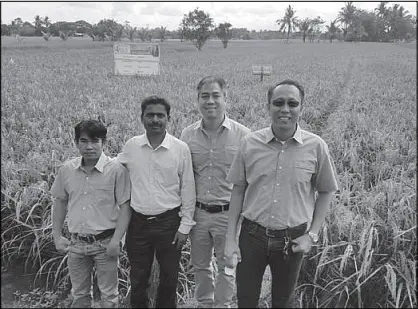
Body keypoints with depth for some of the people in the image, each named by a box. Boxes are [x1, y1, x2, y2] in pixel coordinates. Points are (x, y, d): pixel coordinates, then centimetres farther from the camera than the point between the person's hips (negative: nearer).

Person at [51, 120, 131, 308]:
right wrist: (57, 236, 8)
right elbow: (60, 202, 9)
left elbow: (125, 207, -10)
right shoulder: (67, 170, -2)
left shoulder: (117, 170, -14)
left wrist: (116, 241, -14)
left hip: (105, 243, -3)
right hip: (76, 243, 4)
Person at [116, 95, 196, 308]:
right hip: (138, 222, 2)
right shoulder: (130, 146, -2)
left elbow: (188, 190, -3)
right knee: (138, 279, 16)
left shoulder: (181, 149, -7)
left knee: (169, 279, 15)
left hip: (169, 222, -1)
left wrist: (185, 226, -3)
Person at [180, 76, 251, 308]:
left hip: (229, 213, -3)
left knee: (227, 267, 13)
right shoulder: (187, 135, -1)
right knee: (200, 265, 20)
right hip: (198, 212, 3)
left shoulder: (242, 135, -10)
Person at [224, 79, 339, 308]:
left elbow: (326, 192, 3)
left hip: (293, 240, 0)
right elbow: (238, 190, 1)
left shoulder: (316, 147, -10)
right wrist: (230, 238, 0)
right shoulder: (249, 143, -8)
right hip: (252, 235, 1)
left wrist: (312, 235, -3)